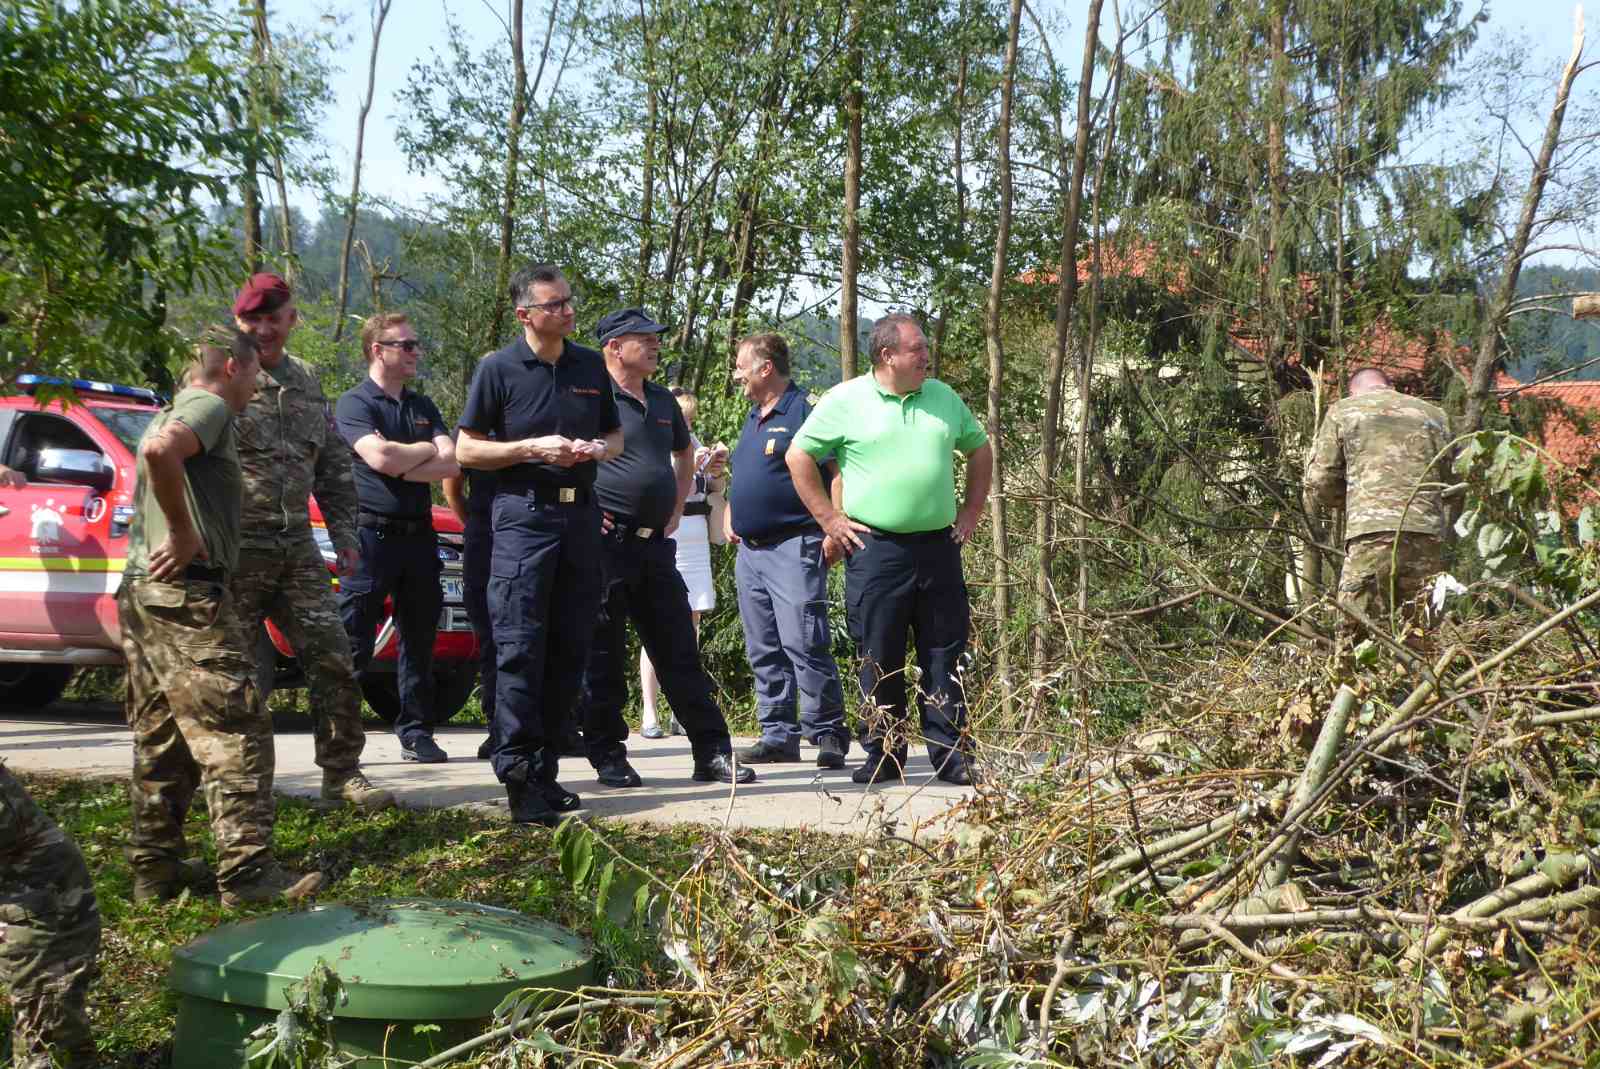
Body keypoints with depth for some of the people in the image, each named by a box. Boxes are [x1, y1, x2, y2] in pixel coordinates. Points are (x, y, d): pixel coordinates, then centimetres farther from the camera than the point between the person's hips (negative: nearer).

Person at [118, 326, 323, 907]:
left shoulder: (173, 411, 25)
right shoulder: (210, 406, -6)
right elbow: (161, 451, -27)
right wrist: (183, 534, -20)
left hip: (141, 593, 10)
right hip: (185, 592, -10)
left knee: (162, 741, 12)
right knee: (234, 732, -10)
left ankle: (154, 870, 14)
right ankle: (248, 870, -13)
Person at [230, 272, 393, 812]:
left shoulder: (306, 382, 16)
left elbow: (334, 463, 22)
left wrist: (343, 531, 15)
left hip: (297, 546, 5)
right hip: (237, 550, -5)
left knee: (333, 659, 2)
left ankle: (342, 773, 12)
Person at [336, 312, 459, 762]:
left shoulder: (424, 407, 17)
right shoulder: (354, 404, -3)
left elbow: (451, 464, 3)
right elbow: (379, 457, -19)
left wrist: (400, 465, -10)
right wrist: (427, 449, -2)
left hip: (418, 535, 6)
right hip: (372, 535, -6)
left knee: (419, 640, 9)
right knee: (353, 644, -5)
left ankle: (416, 732, 16)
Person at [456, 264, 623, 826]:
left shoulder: (591, 367, 11)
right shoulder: (499, 369, -2)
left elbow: (616, 434, 21)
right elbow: (466, 449, -1)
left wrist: (599, 449, -3)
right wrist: (532, 448, -14)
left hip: (580, 516, 5)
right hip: (524, 515, -5)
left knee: (570, 649, 6)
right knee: (520, 648, -9)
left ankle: (545, 768, 15)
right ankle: (519, 778, -8)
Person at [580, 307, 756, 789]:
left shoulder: (663, 401, 16)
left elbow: (684, 452, 33)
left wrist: (676, 508, 23)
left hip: (656, 545, 7)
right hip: (607, 545, -7)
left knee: (680, 655, 7)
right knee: (603, 656, 2)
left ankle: (713, 754, 10)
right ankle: (608, 758, 11)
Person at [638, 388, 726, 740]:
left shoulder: (691, 441, 15)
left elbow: (716, 489, 20)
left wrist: (717, 470, 0)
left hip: (695, 540, 6)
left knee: (691, 623, 5)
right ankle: (649, 714, -4)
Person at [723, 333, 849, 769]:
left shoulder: (804, 413, -8)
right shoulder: (753, 419, 19)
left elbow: (835, 475, -13)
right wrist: (730, 517, 16)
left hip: (793, 548, -9)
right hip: (750, 550, 9)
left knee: (804, 646, -11)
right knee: (764, 651, 8)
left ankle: (829, 734, -5)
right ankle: (778, 735, 13)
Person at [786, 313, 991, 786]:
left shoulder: (944, 398, 11)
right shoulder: (845, 400, -2)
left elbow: (980, 449, 23)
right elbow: (798, 457, 1)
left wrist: (971, 511, 14)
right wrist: (828, 519, -2)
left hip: (938, 546, 3)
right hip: (875, 549, -3)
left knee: (944, 656, 4)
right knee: (880, 659, 2)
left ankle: (952, 754, 10)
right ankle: (884, 755, 12)